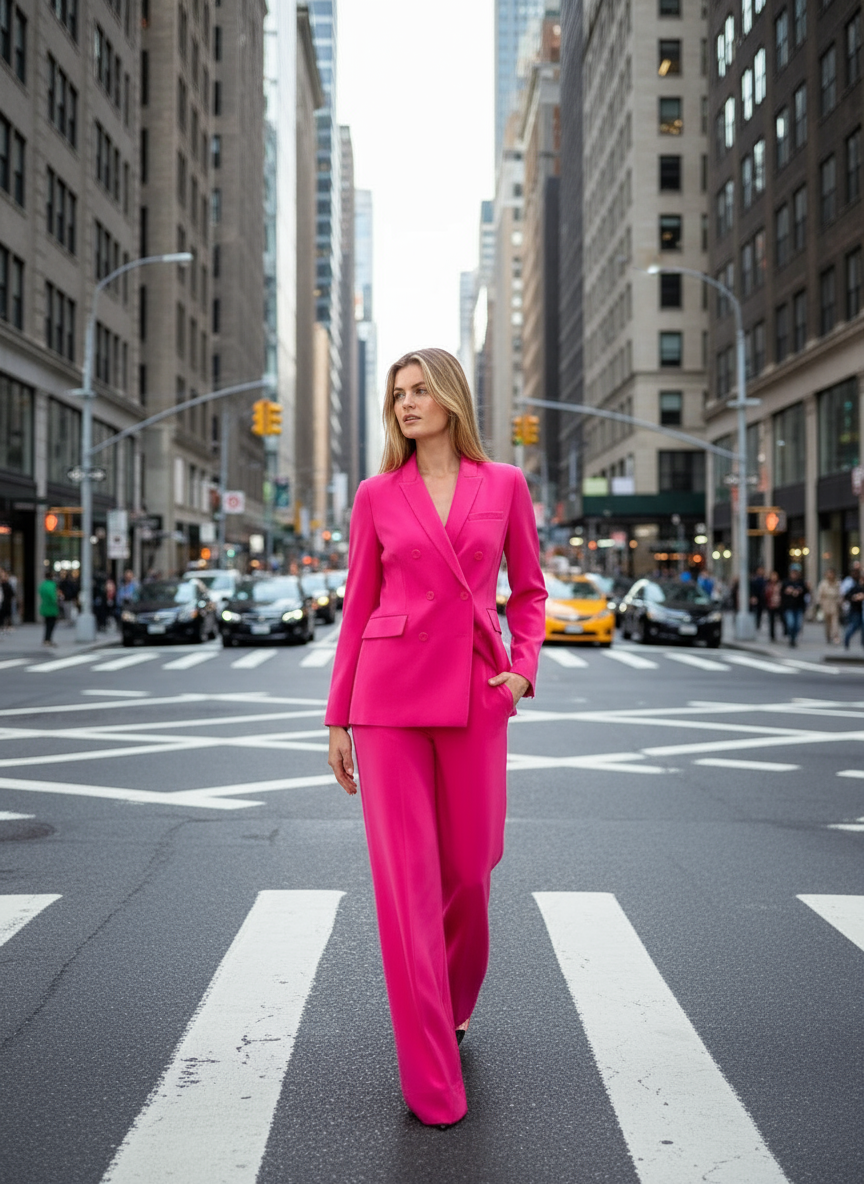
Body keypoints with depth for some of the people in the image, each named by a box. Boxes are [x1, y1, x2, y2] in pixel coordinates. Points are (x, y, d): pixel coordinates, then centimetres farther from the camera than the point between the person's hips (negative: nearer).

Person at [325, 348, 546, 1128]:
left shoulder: (504, 485, 6)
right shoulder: (377, 495, 5)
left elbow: (529, 589, 14)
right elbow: (359, 608, 8)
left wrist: (523, 666, -4)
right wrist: (338, 718, 6)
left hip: (473, 696, 1)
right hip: (389, 692, -1)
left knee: (468, 870, 8)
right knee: (405, 877, -5)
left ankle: (452, 998, 41)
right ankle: (433, 1079, 3)